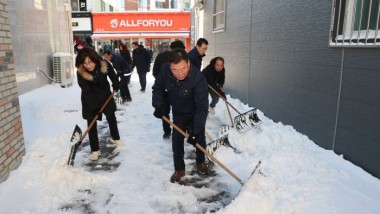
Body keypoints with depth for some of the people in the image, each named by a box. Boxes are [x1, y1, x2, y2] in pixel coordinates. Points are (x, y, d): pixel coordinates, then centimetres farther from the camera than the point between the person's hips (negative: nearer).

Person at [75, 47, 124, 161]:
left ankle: (115, 138, 43)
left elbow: (113, 75, -2)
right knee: (91, 124, -4)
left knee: (111, 117, 18)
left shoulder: (104, 65, -24)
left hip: (105, 95, 3)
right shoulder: (81, 73, -29)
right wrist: (96, 106, -26)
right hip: (90, 100, -3)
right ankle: (95, 150, 7)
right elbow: (87, 92, -26)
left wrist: (116, 87, 5)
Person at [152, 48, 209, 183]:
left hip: (196, 113, -2)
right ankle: (179, 169, 20)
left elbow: (202, 108, -34)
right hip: (178, 113, 3)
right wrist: (158, 106, -21)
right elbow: (157, 88, -5)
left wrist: (195, 131, -36)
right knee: (176, 139, 2)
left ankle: (200, 162, 39)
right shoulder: (165, 72, -26)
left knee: (200, 138, 10)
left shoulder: (198, 79, -38)